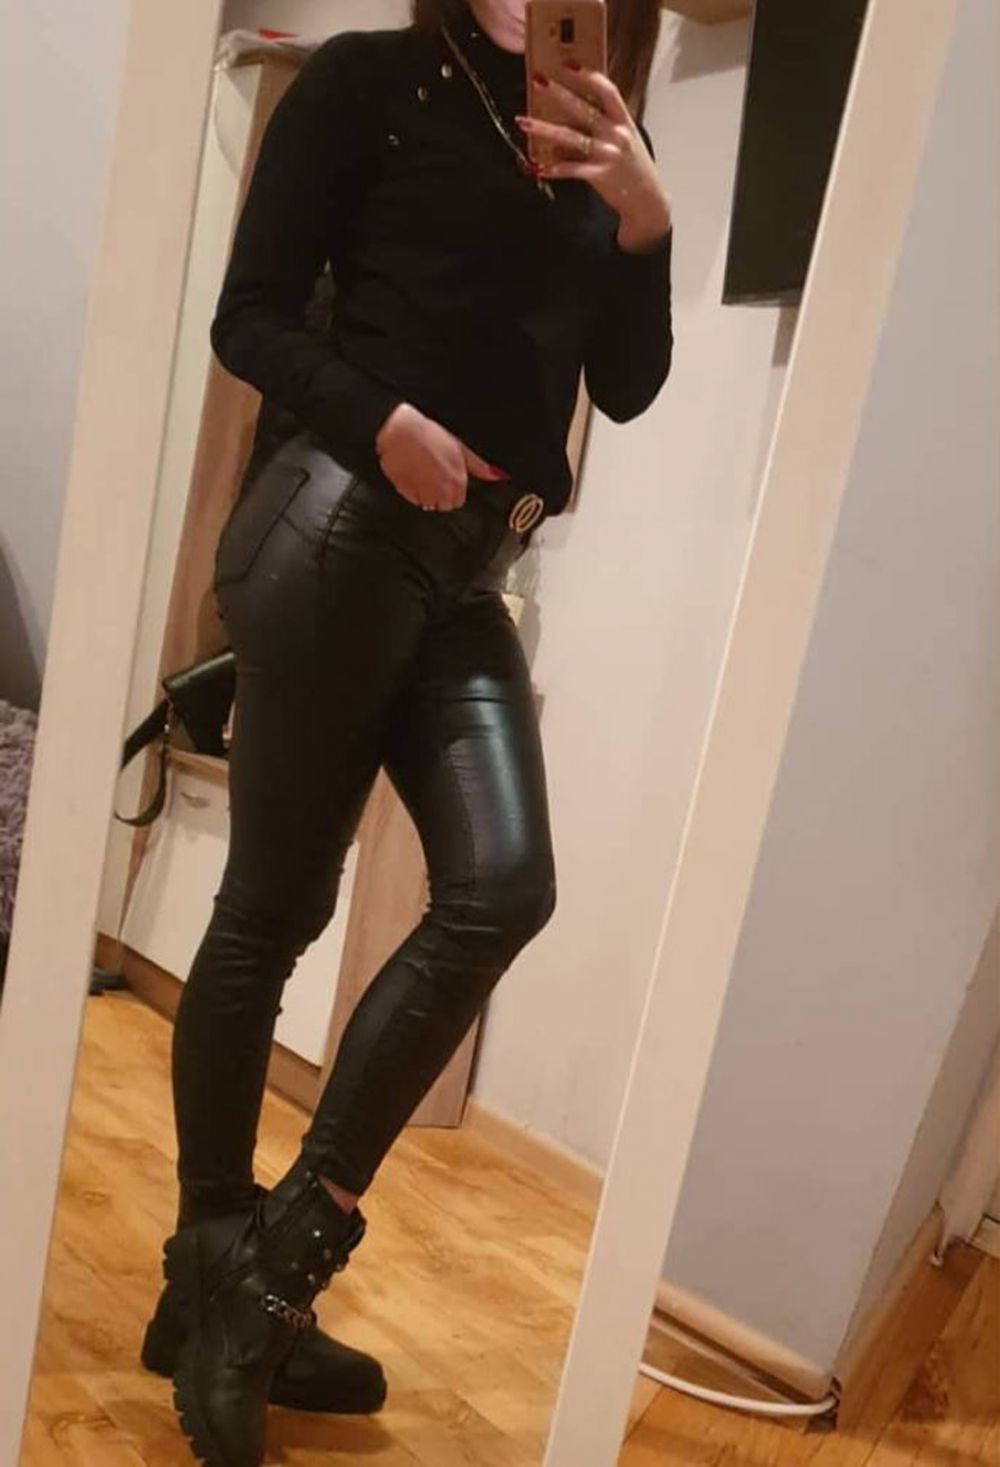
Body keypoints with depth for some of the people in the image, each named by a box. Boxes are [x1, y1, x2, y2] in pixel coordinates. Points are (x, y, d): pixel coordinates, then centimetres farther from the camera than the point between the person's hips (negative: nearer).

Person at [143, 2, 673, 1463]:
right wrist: (381, 422, -18)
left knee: (503, 887, -11)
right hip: (343, 526, -5)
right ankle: (216, 1265, 16)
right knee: (275, 907, -2)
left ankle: (282, 1246, 5)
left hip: (471, 568, 5)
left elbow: (627, 387, 14)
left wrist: (646, 221, 1)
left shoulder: (605, 145, 21)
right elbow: (251, 317, -1)